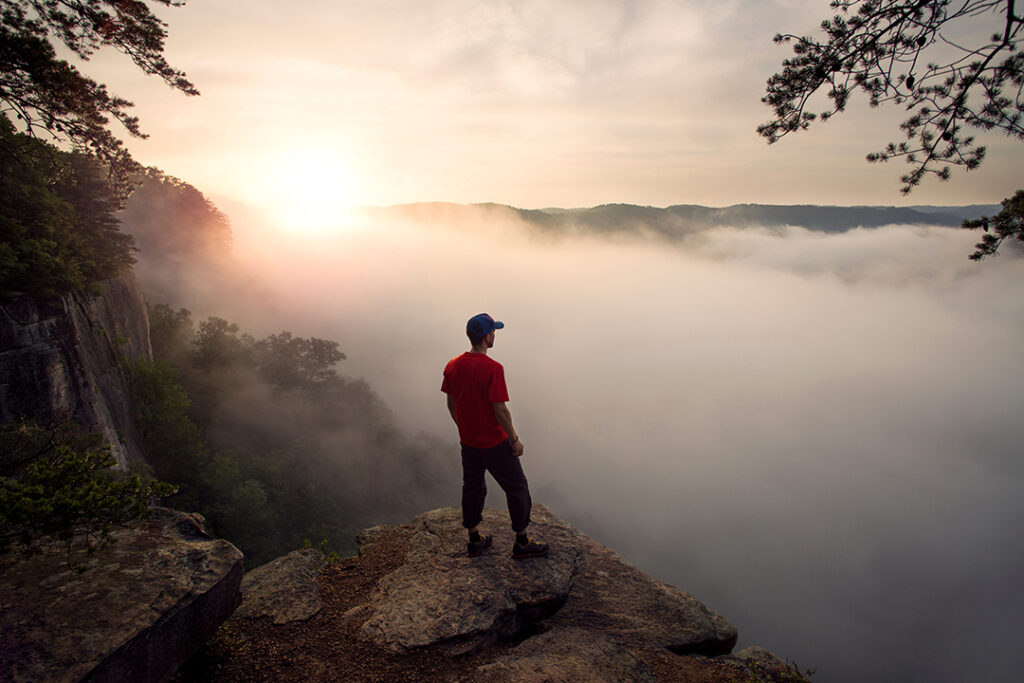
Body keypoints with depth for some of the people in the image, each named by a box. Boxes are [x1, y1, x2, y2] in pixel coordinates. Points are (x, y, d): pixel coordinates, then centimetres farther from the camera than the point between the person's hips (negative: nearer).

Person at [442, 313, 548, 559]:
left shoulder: (452, 366, -3)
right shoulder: (493, 369, -24)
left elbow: (451, 404, 7)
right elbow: (500, 411, -22)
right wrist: (514, 439, -9)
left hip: (468, 442, 7)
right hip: (494, 444, -7)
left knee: (472, 488, 20)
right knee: (517, 488, 11)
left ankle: (474, 540, 34)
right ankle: (521, 542, 22)